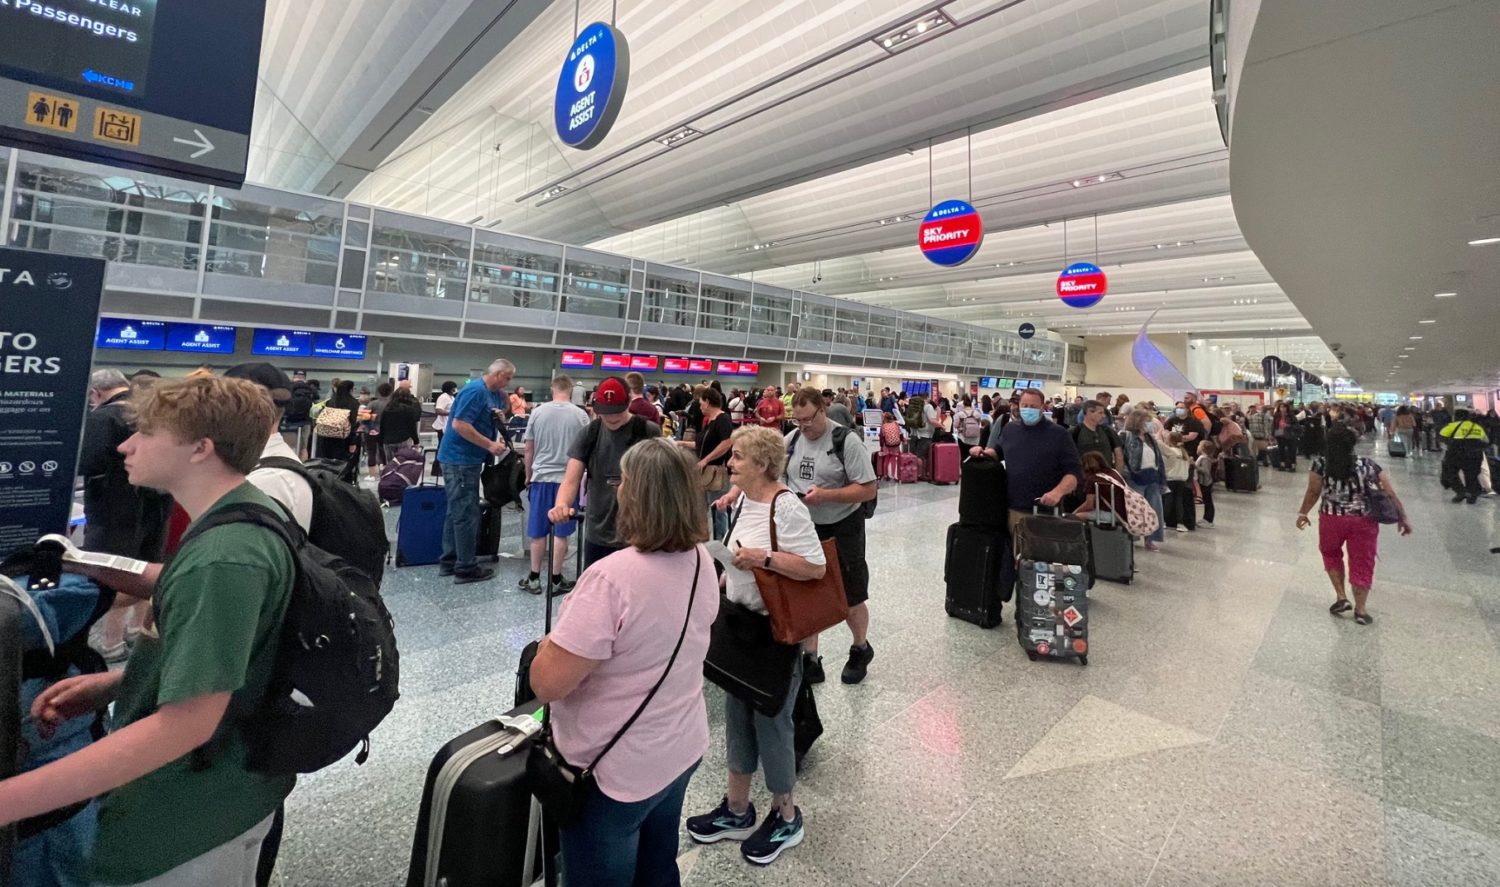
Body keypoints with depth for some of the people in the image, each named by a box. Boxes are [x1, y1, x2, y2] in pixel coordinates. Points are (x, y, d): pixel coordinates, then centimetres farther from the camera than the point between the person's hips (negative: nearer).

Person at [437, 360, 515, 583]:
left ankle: (449, 561, 25)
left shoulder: (493, 393, 10)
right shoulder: (475, 390, -18)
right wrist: (490, 445, -21)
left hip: (467, 459, 10)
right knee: (466, 514, -5)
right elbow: (459, 424, -24)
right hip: (460, 460, -10)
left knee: (457, 511, 15)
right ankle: (466, 568, 3)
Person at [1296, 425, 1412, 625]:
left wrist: (1302, 513, 6)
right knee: (1362, 562, 12)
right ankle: (1361, 609, 16)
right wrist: (1403, 518, 8)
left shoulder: (1321, 464, -7)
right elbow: (1390, 494, 0)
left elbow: (1313, 492, -5)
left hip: (1332, 519, -1)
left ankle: (1341, 597, 18)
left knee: (1331, 554, 23)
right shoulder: (1369, 465, 0)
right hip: (1364, 521, 1)